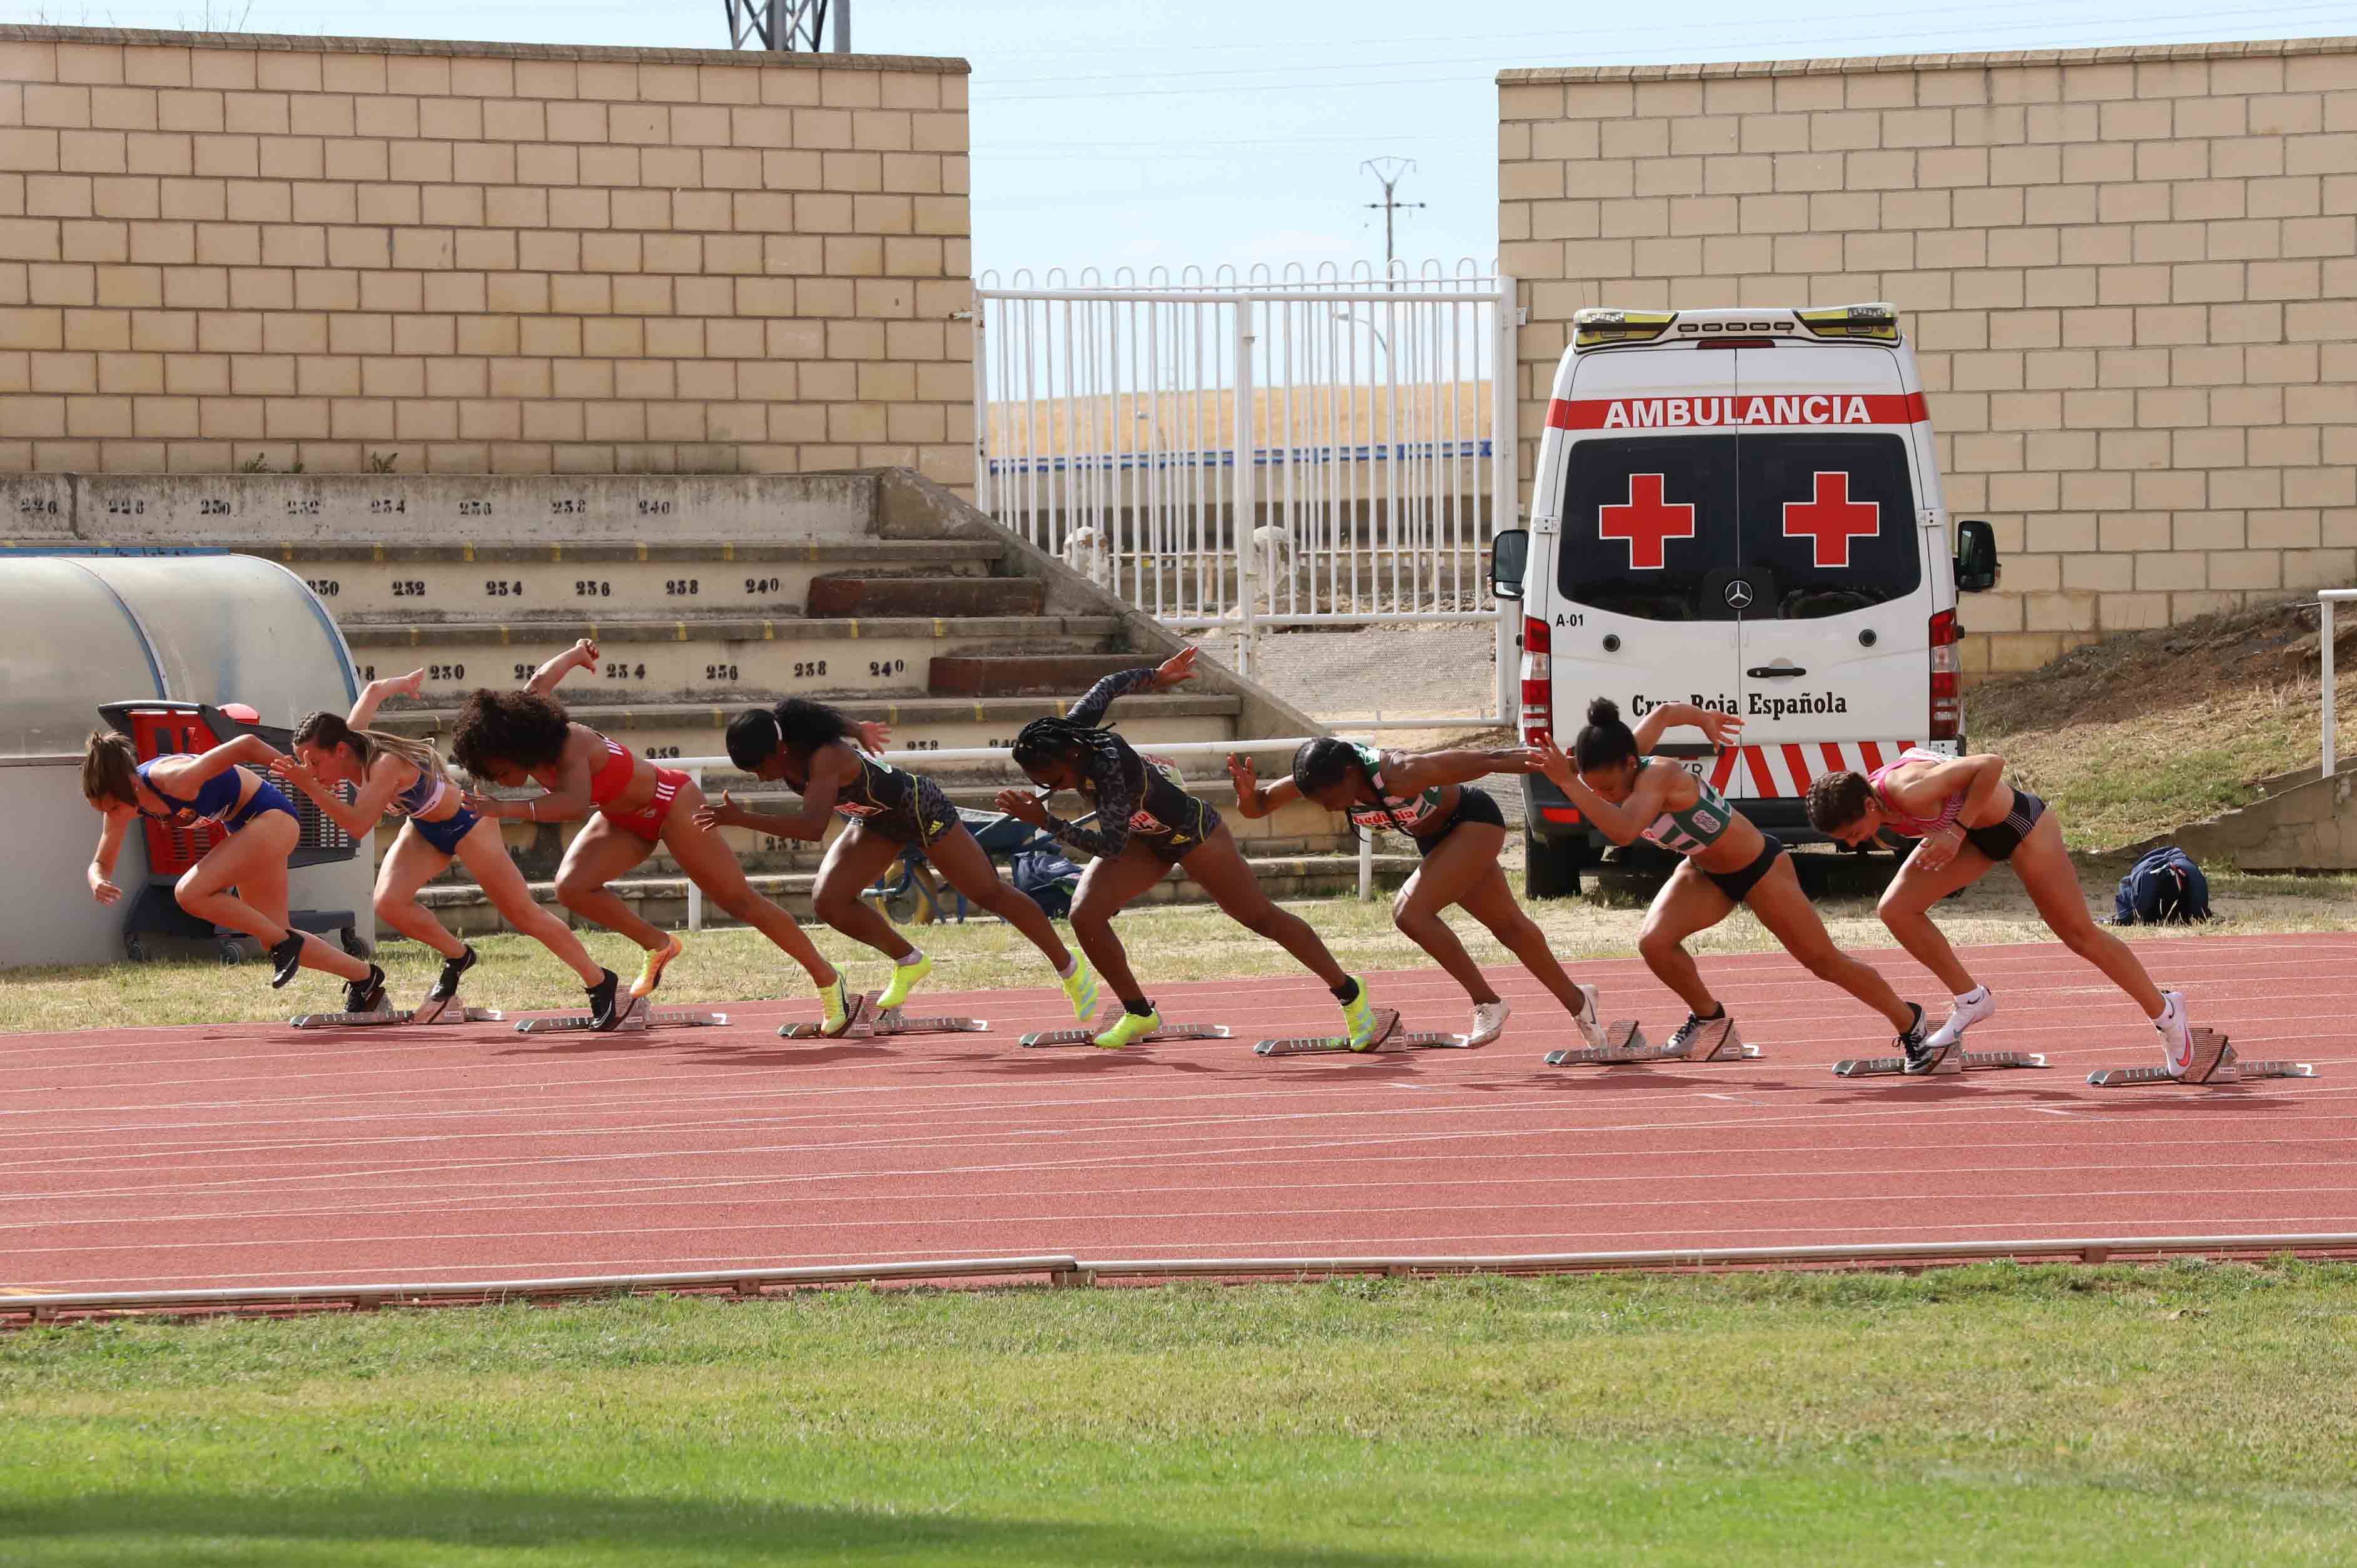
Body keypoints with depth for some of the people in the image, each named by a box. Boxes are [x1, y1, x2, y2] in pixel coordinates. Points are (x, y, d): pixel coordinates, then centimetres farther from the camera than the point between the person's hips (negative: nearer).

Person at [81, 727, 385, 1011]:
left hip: (273, 816, -9)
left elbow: (245, 745, -29)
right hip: (246, 826, 9)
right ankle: (363, 976, 28)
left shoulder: (174, 780, -32)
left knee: (190, 892, -22)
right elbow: (101, 863, 2)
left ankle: (283, 942, -8)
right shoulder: (122, 799, -8)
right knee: (273, 938, 12)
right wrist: (99, 884, -23)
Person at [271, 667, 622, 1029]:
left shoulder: (385, 765, -38)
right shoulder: (347, 739, -16)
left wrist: (309, 785, -55)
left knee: (524, 915, 1)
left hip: (466, 822, -7)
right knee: (389, 903, -16)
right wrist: (404, 683, 25)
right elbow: (374, 690, 3)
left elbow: (357, 827, -49)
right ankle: (457, 957, 9)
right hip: (425, 829, 7)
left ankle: (601, 982, 17)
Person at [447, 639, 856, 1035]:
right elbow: (540, 682, 8)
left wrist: (506, 809, -63)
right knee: (572, 886, -15)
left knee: (740, 903, -2)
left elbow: (574, 804, -56)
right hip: (628, 819, 8)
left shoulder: (569, 747, -36)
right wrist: (576, 655, 28)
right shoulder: (523, 722, -13)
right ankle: (658, 947, 7)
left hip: (672, 805, -8)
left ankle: (826, 978, 13)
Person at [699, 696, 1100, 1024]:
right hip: (877, 822, 8)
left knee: (989, 894, 5)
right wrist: (859, 733, 25)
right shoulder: (787, 752, -15)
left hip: (921, 810, -8)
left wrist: (742, 819, -58)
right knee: (829, 901, -10)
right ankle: (908, 962, 13)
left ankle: (1071, 970, 24)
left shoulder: (825, 759, -40)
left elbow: (813, 828, -54)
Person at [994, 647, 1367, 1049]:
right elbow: (1110, 686, -1)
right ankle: (1138, 1014, 4)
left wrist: (1044, 821, -49)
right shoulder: (1071, 729, -20)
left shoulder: (1110, 767, -42)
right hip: (1143, 840, 7)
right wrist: (1155, 678, 17)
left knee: (1262, 918, 7)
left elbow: (1110, 846, -44)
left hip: (1192, 833, -7)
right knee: (1085, 916, -13)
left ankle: (1349, 992, 26)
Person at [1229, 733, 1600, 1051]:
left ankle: (1487, 1003, -11)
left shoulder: (1398, 777, -39)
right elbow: (1257, 807, -14)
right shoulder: (1323, 778, -20)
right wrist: (1248, 793, -35)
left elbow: (1468, 763, -28)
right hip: (1438, 839, 8)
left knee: (1411, 913, -23)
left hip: (1475, 822, -8)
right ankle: (1575, 1000, 37)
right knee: (1507, 924, 19)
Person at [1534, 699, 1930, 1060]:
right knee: (1654, 942, -16)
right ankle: (1707, 1015, 11)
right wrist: (1705, 718, 24)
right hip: (1706, 874, 7)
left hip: (1759, 867, -7)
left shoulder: (1655, 778, -38)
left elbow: (1621, 832, -58)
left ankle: (1909, 1020, 28)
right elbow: (1666, 713, 5)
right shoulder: (1622, 764, -15)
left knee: (1825, 961, 5)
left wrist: (1569, 783, -59)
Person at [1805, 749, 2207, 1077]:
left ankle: (2167, 1014, 20)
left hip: (2019, 824, -8)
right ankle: (1970, 1001, 10)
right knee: (1896, 910, -5)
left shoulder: (1908, 791, -37)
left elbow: (1992, 764, -35)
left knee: (2080, 933, 2)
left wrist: (1958, 831, -33)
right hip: (1973, 833, 8)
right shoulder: (1866, 793, -12)